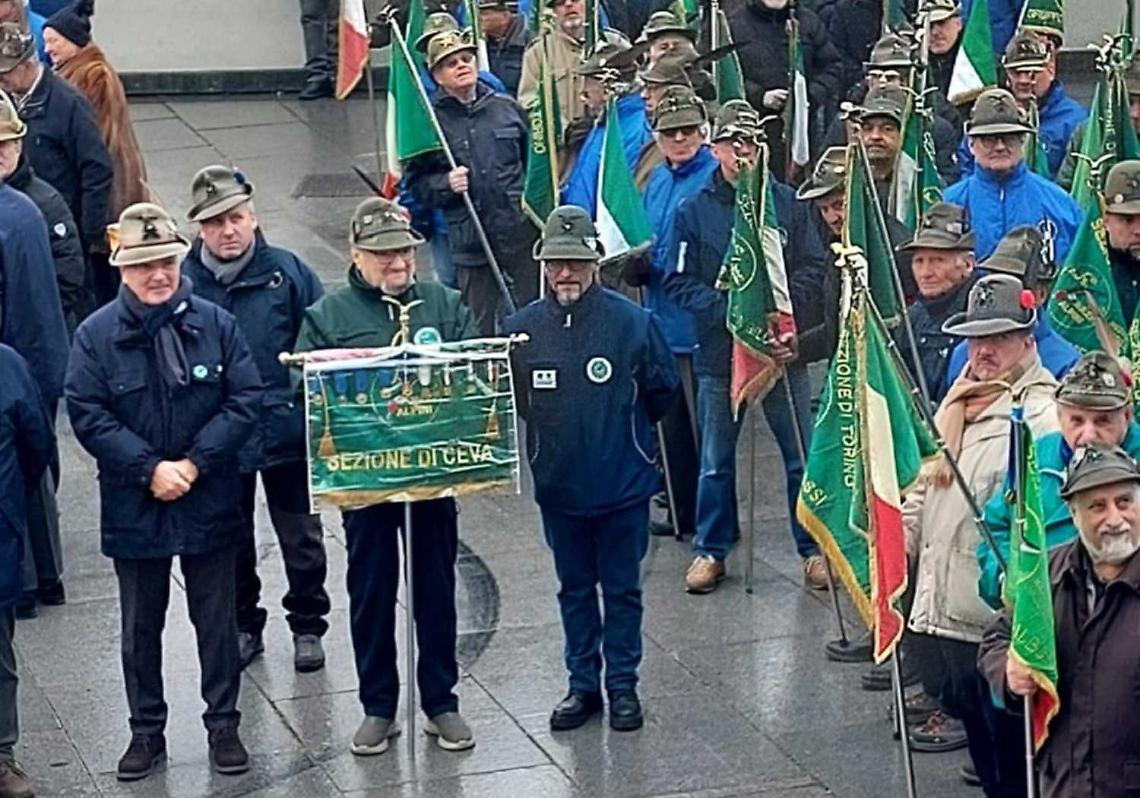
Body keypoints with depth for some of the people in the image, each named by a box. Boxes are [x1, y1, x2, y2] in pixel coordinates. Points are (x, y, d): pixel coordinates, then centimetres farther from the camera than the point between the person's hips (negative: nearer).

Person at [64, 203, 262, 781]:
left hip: (209, 505, 0)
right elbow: (88, 415, -10)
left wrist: (193, 463, -15)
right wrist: (151, 469, -17)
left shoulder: (215, 324, -4)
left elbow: (245, 401, -6)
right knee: (140, 629, 12)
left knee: (217, 621, 11)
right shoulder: (96, 335, -6)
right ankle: (146, 731, 25)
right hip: (134, 510, 0)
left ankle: (223, 725, 25)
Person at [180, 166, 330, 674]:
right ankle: (243, 627, 32)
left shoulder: (287, 272, -6)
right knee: (231, 541, 15)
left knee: (301, 537, 11)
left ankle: (307, 626, 27)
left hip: (286, 432, -1)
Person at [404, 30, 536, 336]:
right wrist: (445, 184, -14)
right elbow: (415, 183, 3)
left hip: (521, 231, 2)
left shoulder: (506, 108, 8)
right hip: (471, 239, -2)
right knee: (480, 326, 3)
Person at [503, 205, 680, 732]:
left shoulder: (631, 322, -11)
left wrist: (622, 430, 9)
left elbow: (663, 391, 3)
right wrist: (552, 433, 8)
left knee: (622, 589, 10)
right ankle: (583, 684, 26)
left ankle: (623, 684, 22)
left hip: (624, 485, -2)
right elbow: (508, 400, 8)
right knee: (574, 589, 15)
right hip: (558, 486, 2)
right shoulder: (522, 328, -6)